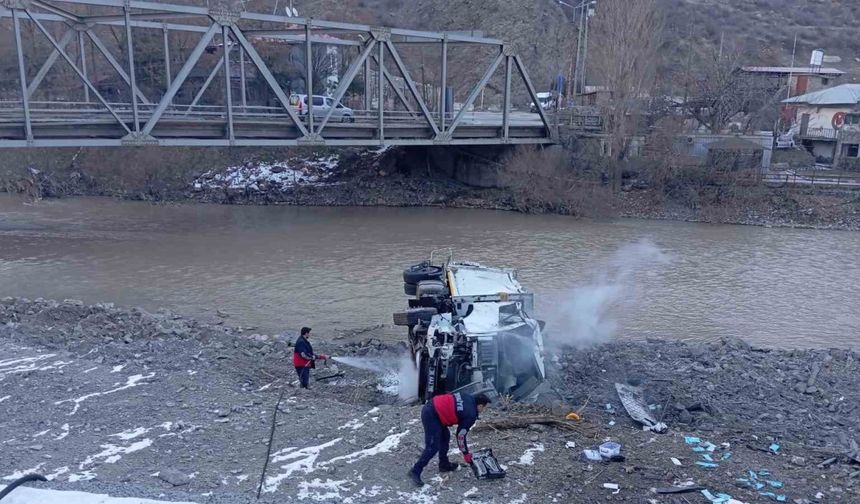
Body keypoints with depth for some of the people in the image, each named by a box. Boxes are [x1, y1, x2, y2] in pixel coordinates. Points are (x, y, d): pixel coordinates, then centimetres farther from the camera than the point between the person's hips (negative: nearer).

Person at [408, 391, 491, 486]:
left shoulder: (468, 398, 13)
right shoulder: (471, 415, -7)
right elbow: (461, 435, -1)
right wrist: (466, 454, 13)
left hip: (430, 407, 10)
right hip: (431, 415, -10)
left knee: (445, 436, 22)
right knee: (433, 447, -7)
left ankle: (444, 464, 34)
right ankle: (415, 472, -3)